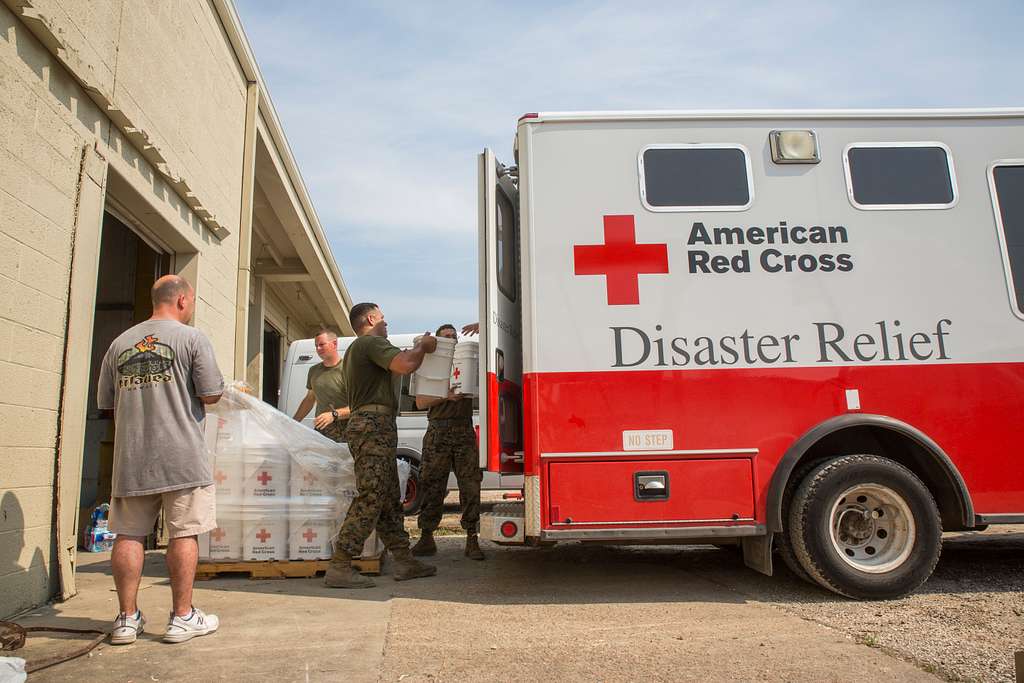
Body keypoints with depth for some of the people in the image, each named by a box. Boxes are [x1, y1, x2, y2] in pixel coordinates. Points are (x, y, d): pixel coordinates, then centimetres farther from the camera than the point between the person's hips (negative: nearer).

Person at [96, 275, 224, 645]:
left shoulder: (120, 343, 11)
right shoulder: (192, 338, -4)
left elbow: (106, 402, 15)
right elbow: (211, 394, -6)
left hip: (130, 458, 5)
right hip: (181, 455, -4)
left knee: (129, 534, 11)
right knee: (184, 533, 3)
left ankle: (127, 618, 18)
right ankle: (182, 617, 10)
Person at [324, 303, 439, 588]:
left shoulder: (356, 349, 27)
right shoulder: (372, 342, -7)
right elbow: (404, 365, -22)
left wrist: (417, 348, 23)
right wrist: (422, 347, -4)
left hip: (369, 426, 11)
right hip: (374, 425, -11)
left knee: (389, 498, 11)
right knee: (371, 498, -13)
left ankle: (404, 560, 15)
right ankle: (339, 567, -13)